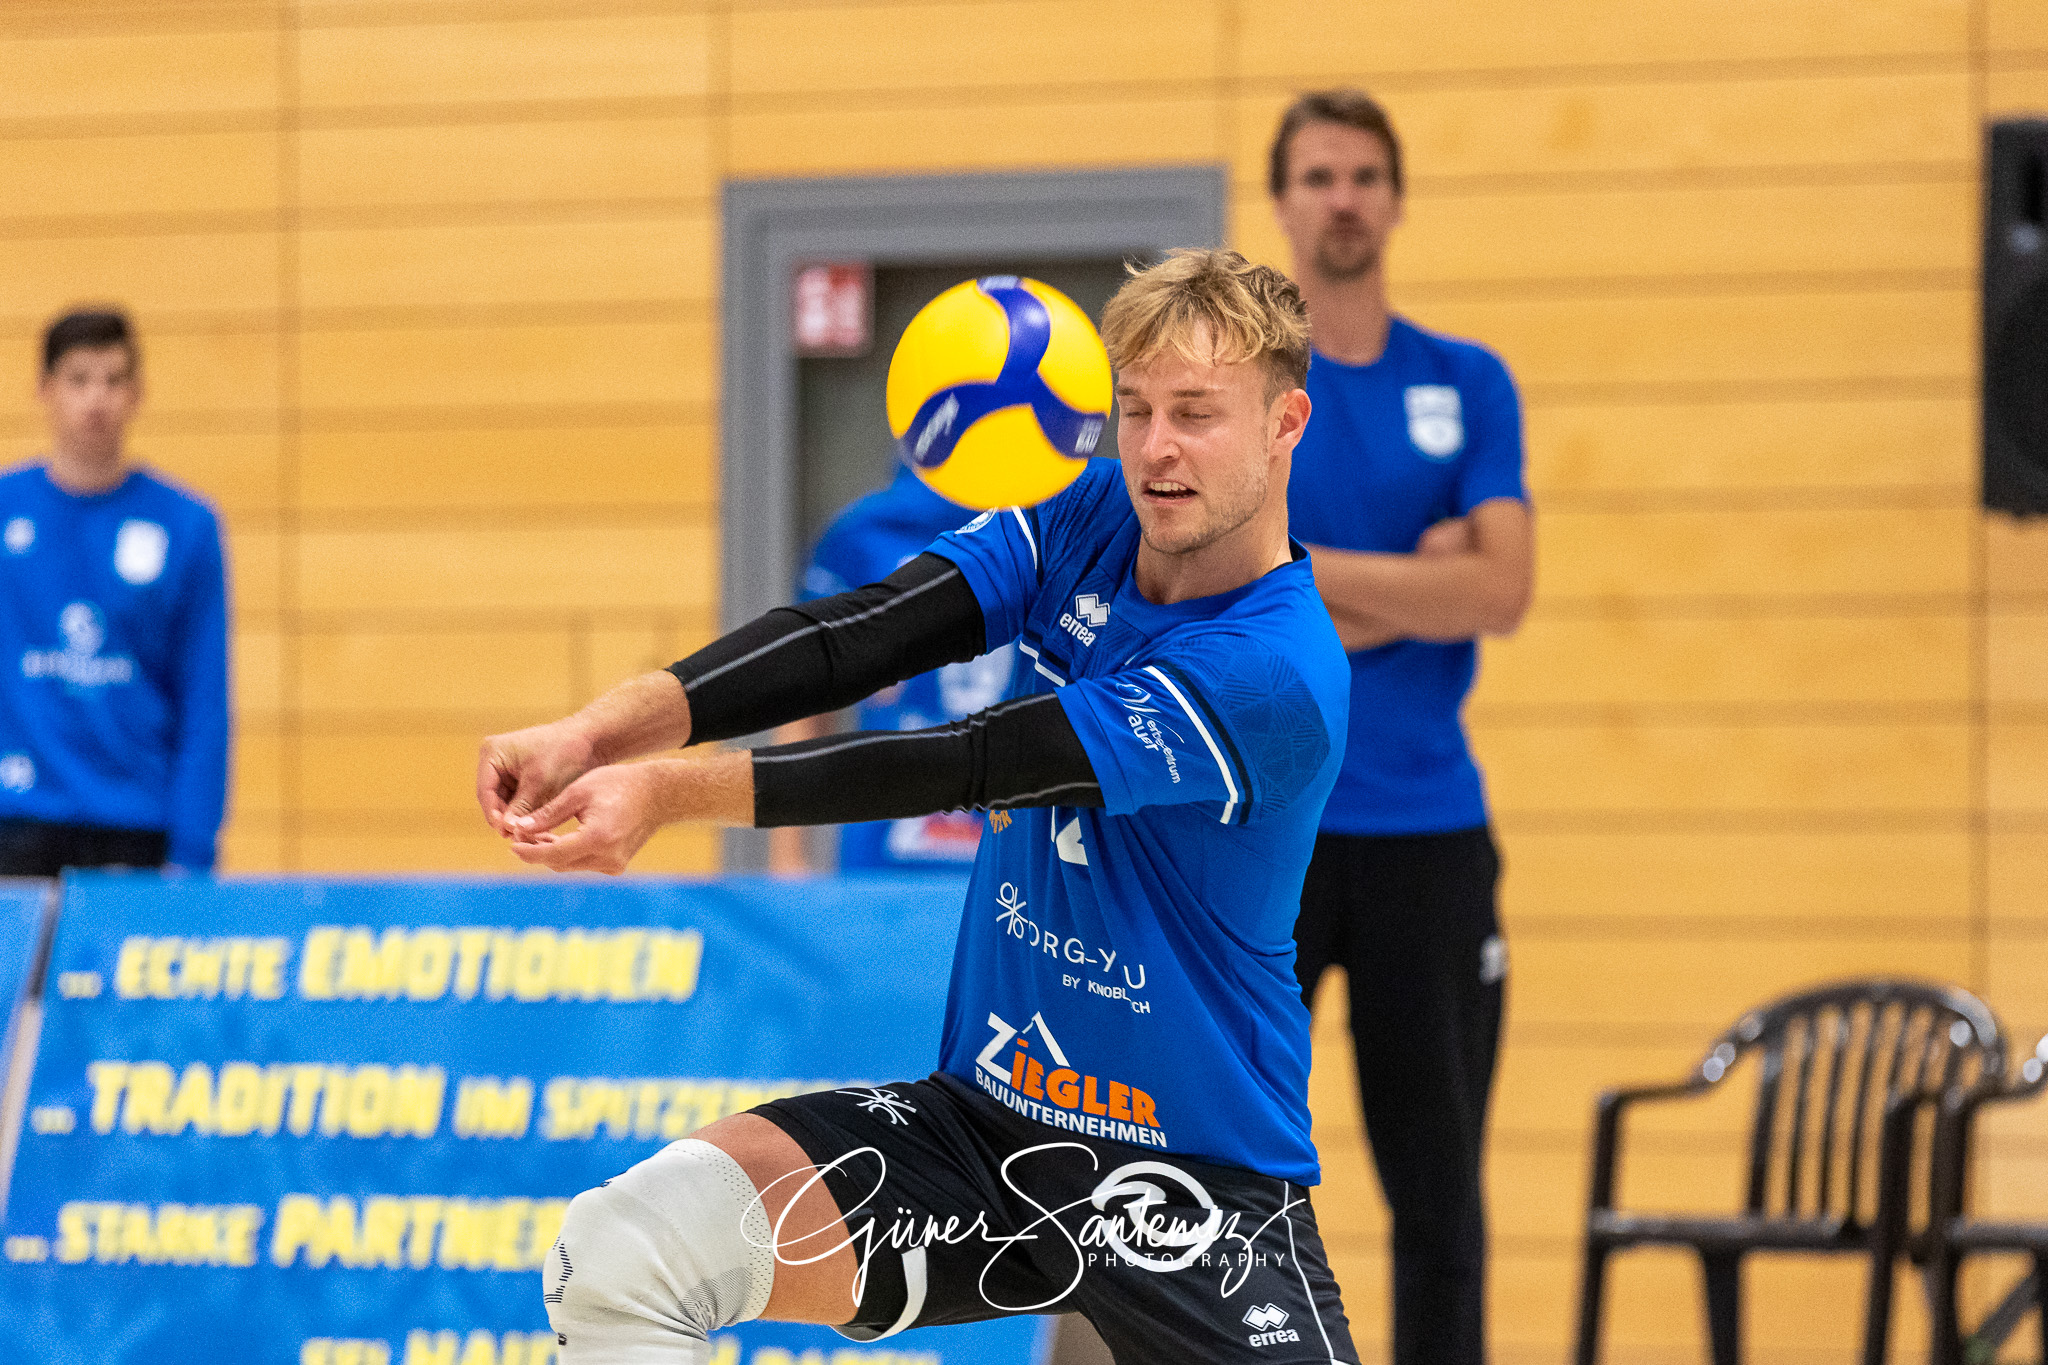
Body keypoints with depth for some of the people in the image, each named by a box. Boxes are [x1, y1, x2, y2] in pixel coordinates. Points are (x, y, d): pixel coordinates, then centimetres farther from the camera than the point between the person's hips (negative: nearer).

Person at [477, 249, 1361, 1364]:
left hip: (1198, 1187, -5)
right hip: (981, 1116, 6)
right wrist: (601, 731, -25)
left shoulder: (1275, 672, -21)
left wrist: (672, 792, -29)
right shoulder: (1092, 521, 1)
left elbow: (964, 768, -26)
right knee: (616, 1252, -13)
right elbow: (865, 635, -11)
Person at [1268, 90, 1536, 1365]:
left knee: (1440, 1187, 5)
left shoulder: (1470, 385, 8)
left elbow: (1501, 592, -5)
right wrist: (1413, 585, -9)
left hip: (1427, 829, 2)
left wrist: (1309, 573, -9)